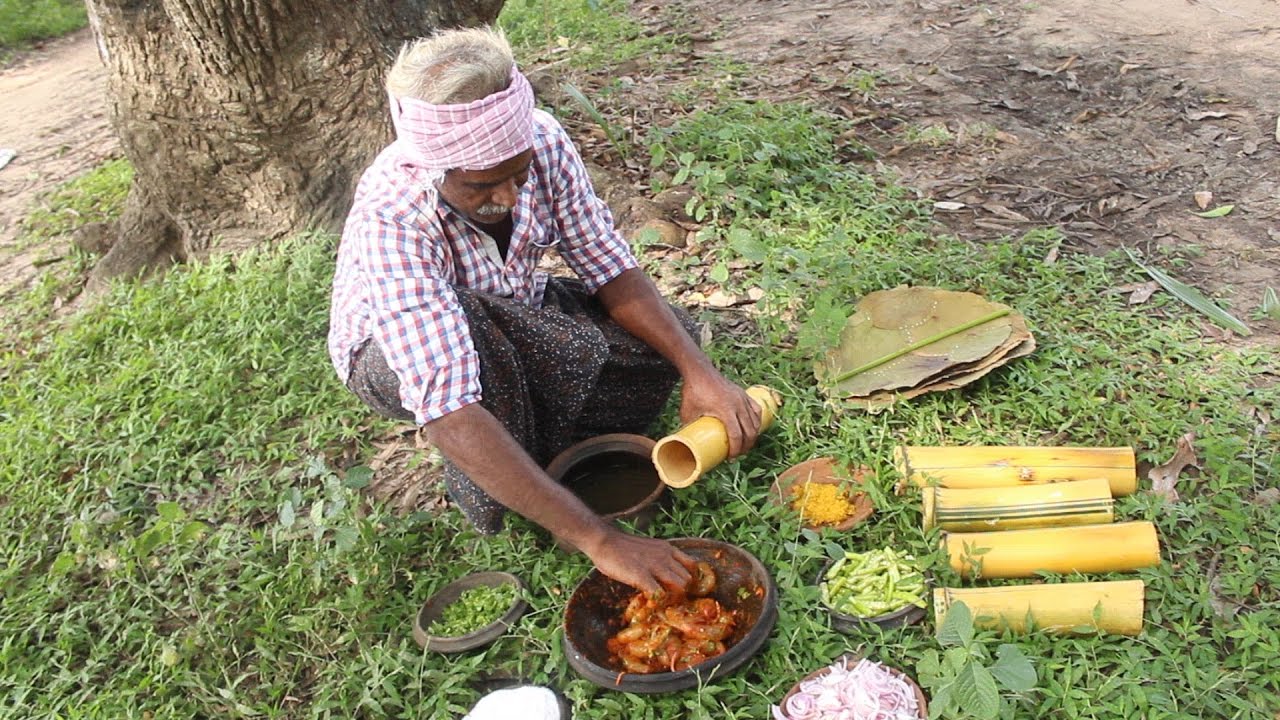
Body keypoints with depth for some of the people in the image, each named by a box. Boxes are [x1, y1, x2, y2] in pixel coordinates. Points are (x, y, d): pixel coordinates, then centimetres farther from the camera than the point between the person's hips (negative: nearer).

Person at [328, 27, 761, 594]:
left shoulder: (542, 141, -26)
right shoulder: (389, 222, -40)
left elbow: (610, 269, -16)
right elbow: (450, 415, -48)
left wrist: (700, 372, -30)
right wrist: (600, 540, -52)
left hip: (512, 318, 5)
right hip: (393, 354, -4)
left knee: (667, 339, -13)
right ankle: (486, 497, -12)